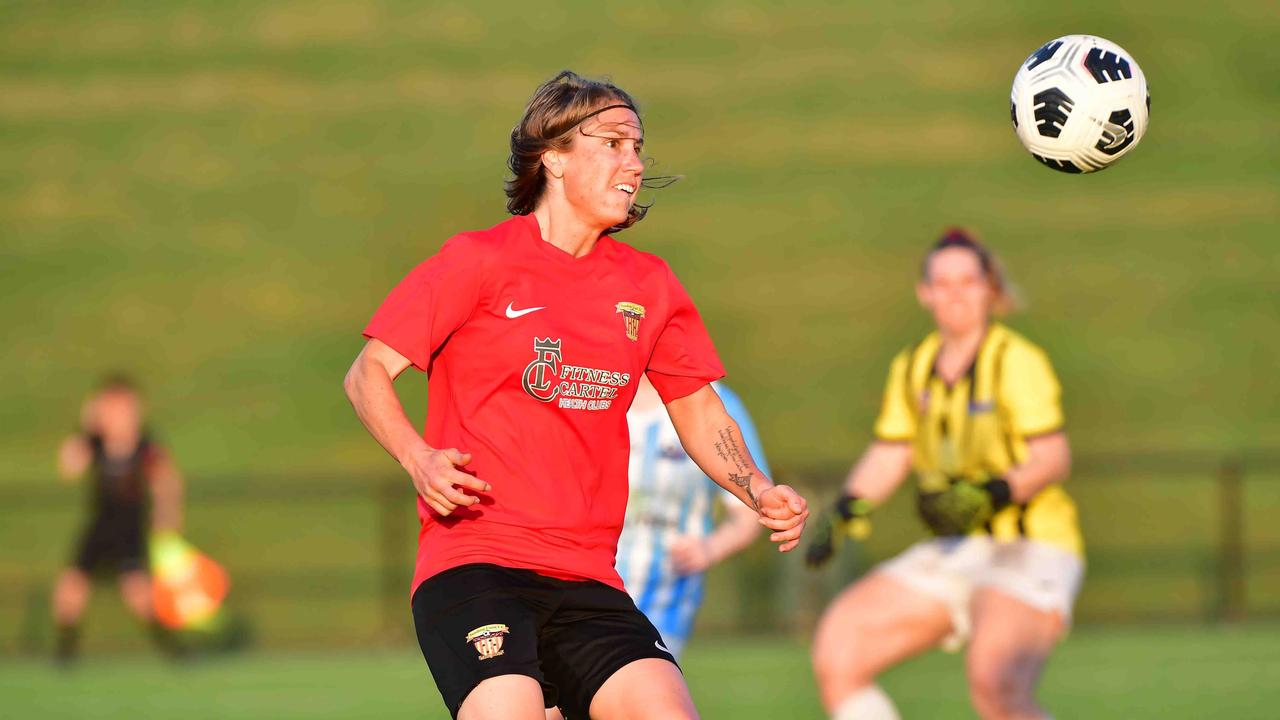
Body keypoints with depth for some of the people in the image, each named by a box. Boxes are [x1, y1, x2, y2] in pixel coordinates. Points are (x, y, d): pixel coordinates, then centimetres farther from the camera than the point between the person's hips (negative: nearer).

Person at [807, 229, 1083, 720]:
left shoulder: (1016, 361, -10)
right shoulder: (912, 368, 11)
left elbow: (1053, 459, -16)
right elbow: (888, 457, 14)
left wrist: (991, 494, -31)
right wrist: (849, 506, -4)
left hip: (1030, 554, -7)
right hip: (956, 553, 7)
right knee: (836, 650, -6)